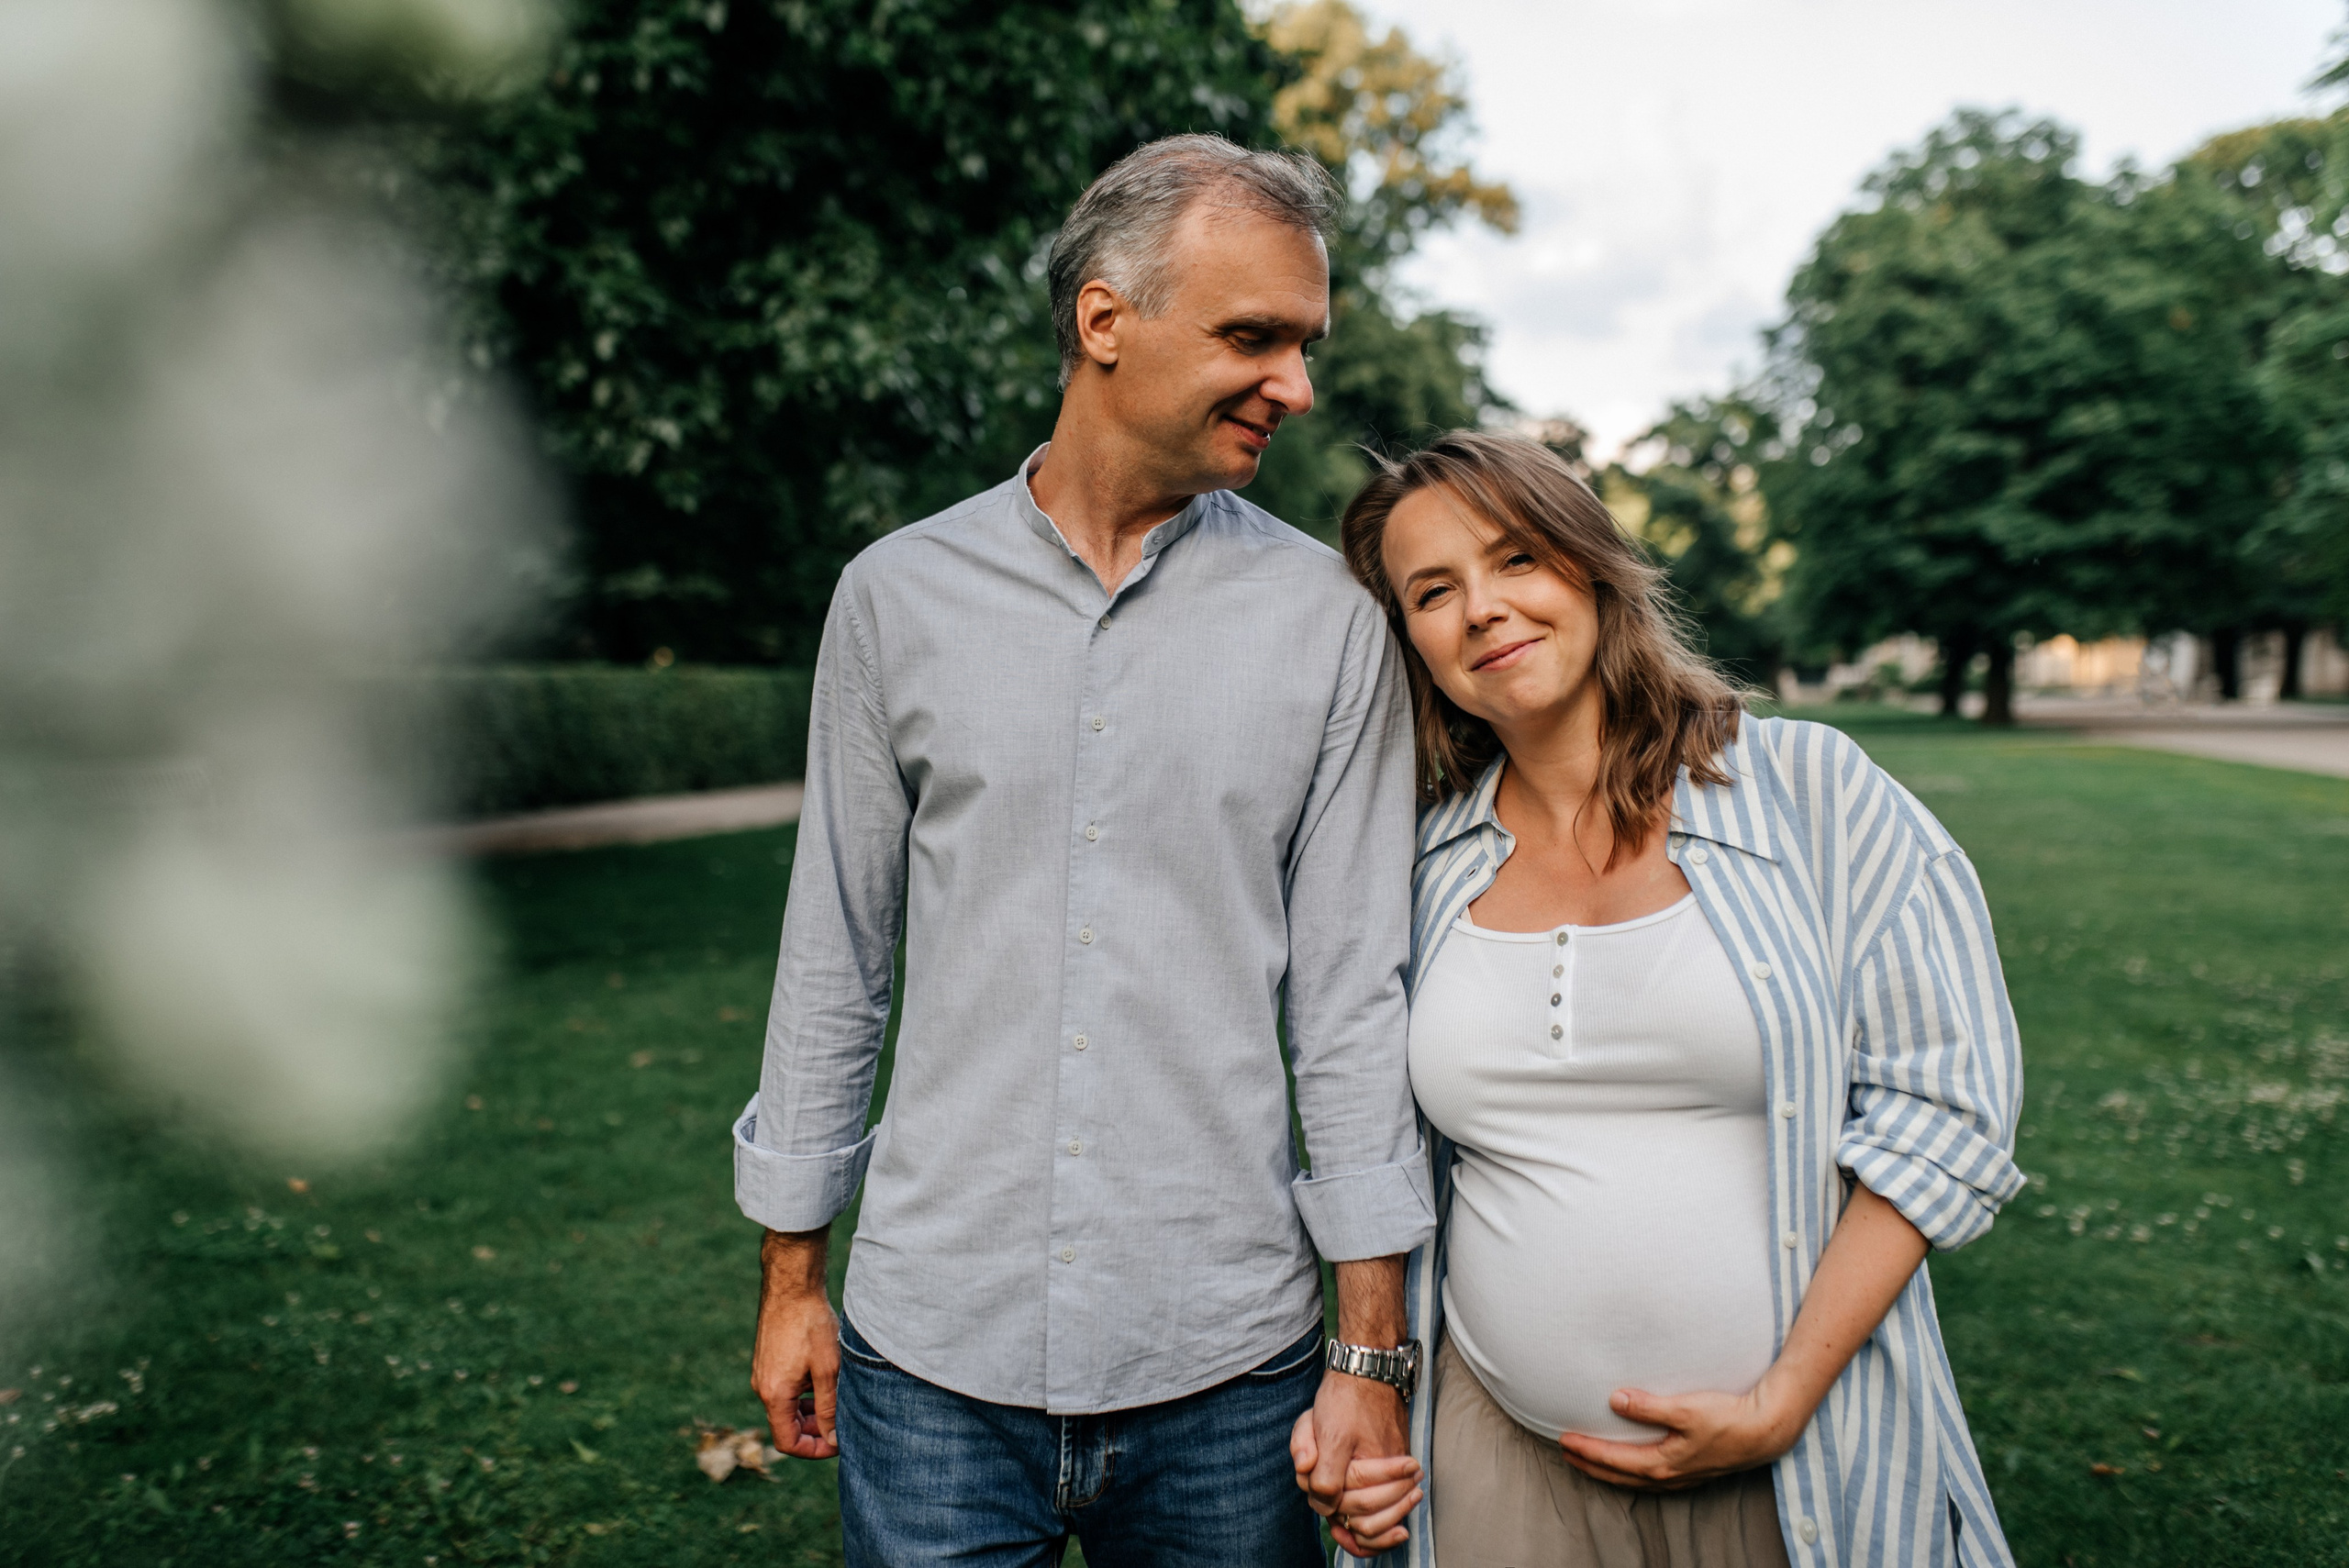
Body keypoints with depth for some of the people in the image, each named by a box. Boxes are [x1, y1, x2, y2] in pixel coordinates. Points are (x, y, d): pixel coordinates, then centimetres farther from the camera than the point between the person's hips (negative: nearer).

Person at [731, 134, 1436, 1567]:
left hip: (1226, 1366, 0)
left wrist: (1376, 1350, -3)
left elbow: (1354, 989, -2)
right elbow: (834, 954, 6)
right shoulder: (900, 594, 0)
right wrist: (793, 1272, 9)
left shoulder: (1328, 619, -3)